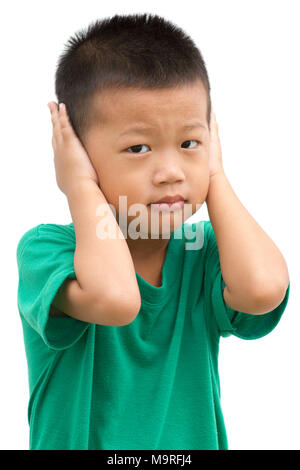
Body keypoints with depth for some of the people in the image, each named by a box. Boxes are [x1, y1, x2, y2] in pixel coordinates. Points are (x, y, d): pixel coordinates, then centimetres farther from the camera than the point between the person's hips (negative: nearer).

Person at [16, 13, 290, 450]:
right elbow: (113, 298, -36)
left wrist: (216, 178, -17)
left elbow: (262, 287, -29)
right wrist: (84, 188, -24)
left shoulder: (205, 254, -9)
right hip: (74, 441, -1)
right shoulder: (44, 248, -17)